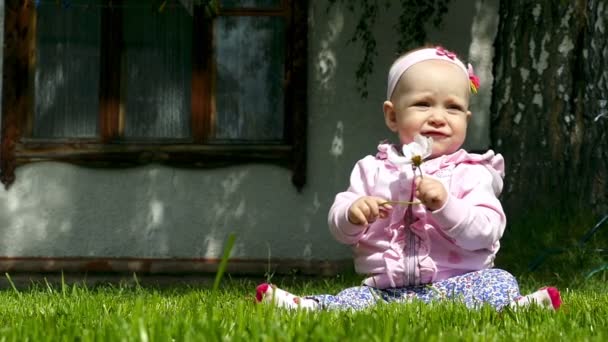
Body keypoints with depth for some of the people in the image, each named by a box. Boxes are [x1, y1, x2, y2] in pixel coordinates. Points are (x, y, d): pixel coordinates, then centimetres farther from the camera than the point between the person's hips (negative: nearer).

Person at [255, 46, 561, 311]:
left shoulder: (472, 174, 2)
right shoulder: (373, 169, 10)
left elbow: (483, 234, -10)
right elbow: (341, 230, 7)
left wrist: (444, 206, -25)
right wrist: (352, 216, -17)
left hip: (451, 285, -2)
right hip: (383, 288, 2)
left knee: (500, 283, -25)